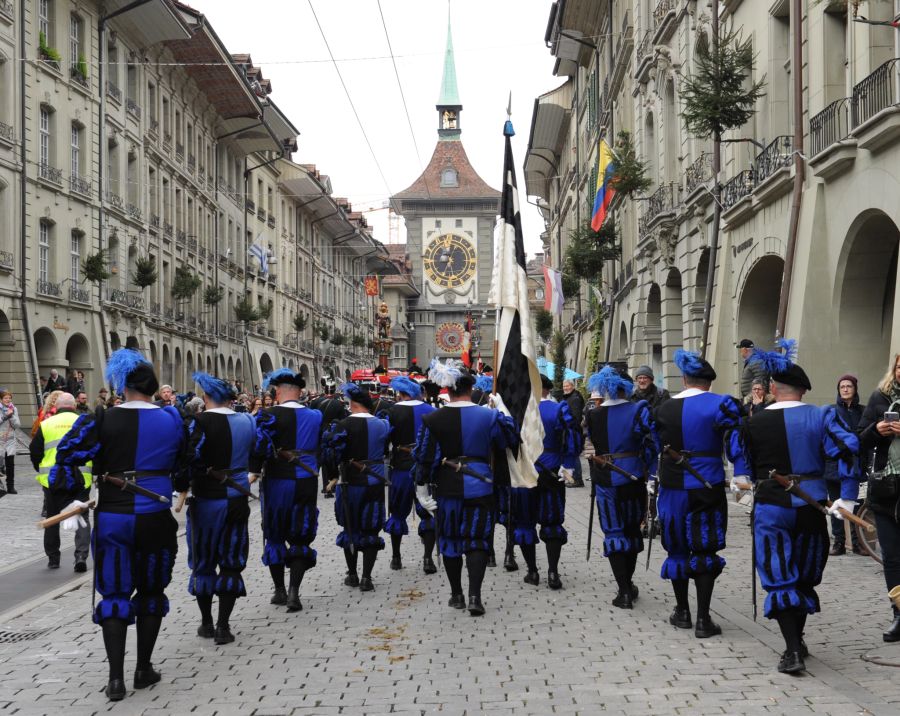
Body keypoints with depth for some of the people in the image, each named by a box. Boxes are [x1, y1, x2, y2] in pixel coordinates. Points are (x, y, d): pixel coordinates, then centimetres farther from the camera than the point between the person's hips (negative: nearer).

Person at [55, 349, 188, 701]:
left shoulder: (103, 420, -9)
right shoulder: (172, 419, -1)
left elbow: (65, 454, -12)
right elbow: (184, 469, 8)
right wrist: (178, 487, 27)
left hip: (113, 518, -1)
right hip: (156, 518, 2)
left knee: (115, 593, 8)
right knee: (150, 591, 16)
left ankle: (116, 676, 3)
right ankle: (144, 669, 20)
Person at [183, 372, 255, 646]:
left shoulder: (200, 421, -14)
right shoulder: (247, 421, 0)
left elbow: (190, 458, -19)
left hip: (206, 499, -3)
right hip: (238, 500, 3)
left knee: (203, 562, 13)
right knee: (231, 563, 9)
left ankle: (207, 623, 21)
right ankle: (223, 627, 7)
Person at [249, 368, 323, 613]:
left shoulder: (269, 415, -10)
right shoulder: (315, 416, 4)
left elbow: (260, 446, -20)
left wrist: (253, 472, -14)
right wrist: (330, 476, 21)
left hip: (277, 483, -2)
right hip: (307, 483, 3)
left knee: (275, 536, 14)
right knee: (301, 538, 9)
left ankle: (280, 590, 20)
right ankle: (294, 591, -3)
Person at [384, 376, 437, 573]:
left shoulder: (392, 412, -7)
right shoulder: (430, 411, -1)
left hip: (401, 468, -1)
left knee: (398, 513, 14)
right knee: (428, 513, 8)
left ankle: (396, 557, 21)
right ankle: (428, 558, -1)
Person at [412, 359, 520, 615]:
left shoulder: (432, 420, -6)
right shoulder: (489, 416, -8)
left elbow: (424, 457, -4)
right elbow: (511, 440, 4)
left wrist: (421, 488, 4)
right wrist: (504, 416, 19)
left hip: (447, 488, 1)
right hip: (479, 487, -1)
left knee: (450, 540, 14)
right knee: (477, 540, 4)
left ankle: (456, 595, 22)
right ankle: (475, 595, -7)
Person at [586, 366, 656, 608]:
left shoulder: (593, 415, -4)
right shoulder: (638, 410, -6)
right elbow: (650, 443, -8)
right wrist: (650, 471, 1)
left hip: (605, 480, -1)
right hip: (633, 478, 1)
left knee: (614, 532, 4)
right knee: (632, 529, 18)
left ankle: (624, 591, -3)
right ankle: (628, 585, 28)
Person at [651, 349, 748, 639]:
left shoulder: (664, 408, 6)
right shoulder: (719, 405, -8)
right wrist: (742, 477, -12)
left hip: (672, 488, 4)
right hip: (707, 488, -3)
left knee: (678, 548, 15)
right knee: (705, 551, 1)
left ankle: (682, 611, 23)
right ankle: (703, 620, 1)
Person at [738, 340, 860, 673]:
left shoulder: (754, 422, -3)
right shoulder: (821, 416, -5)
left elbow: (745, 461, 10)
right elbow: (849, 451, -17)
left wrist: (745, 480, 32)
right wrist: (847, 500, -11)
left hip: (771, 507, -2)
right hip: (811, 505, 2)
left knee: (779, 578, 1)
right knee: (805, 575, 19)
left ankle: (793, 651, -11)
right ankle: (797, 640, 30)